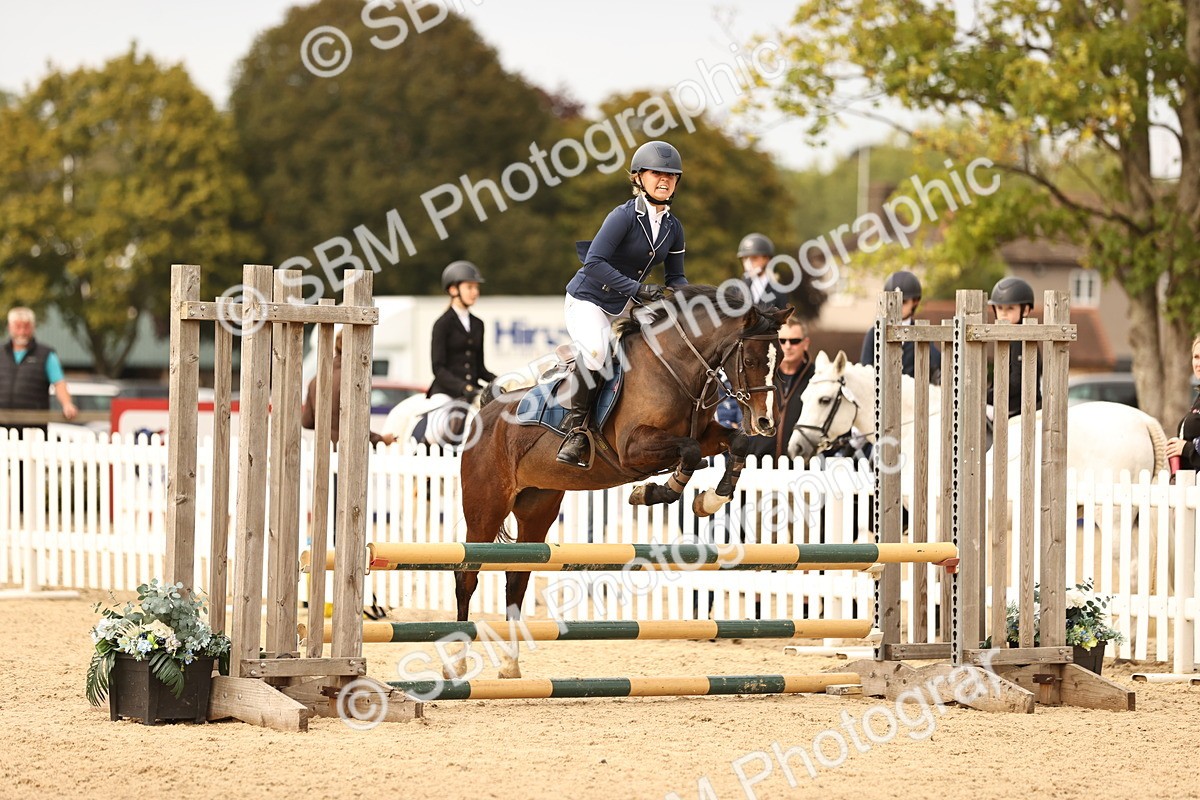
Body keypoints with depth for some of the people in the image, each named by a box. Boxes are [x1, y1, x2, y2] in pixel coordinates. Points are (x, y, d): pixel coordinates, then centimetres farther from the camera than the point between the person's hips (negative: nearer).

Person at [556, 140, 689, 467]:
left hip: (625, 307, 8)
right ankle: (575, 427, -19)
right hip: (588, 301, -8)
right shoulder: (625, 215, -19)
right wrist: (637, 289, -32)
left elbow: (675, 277, 12)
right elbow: (594, 263, -27)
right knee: (595, 351, -35)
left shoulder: (673, 227, 3)